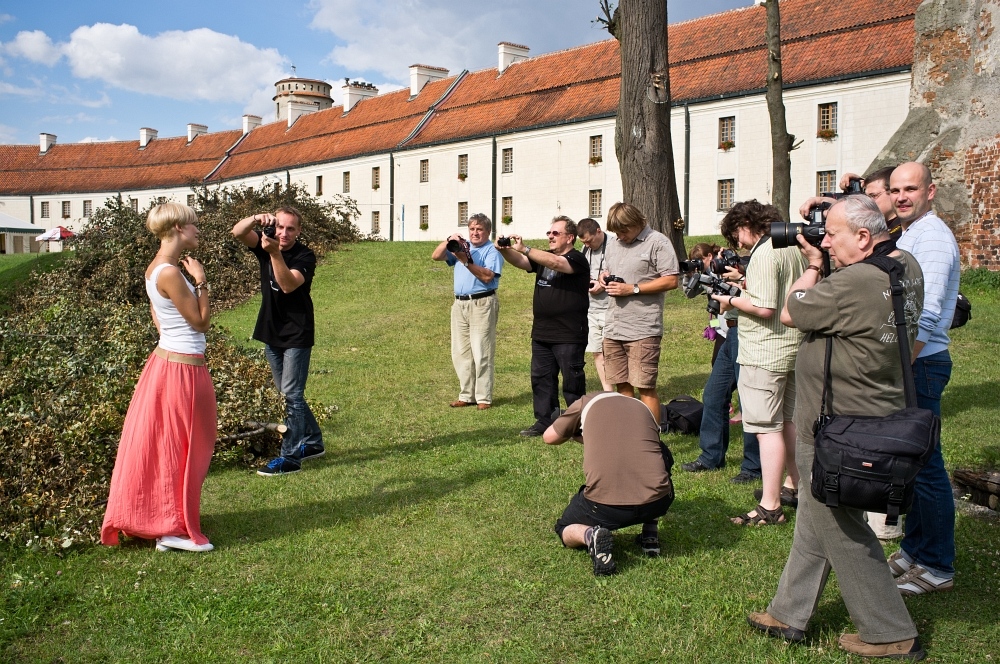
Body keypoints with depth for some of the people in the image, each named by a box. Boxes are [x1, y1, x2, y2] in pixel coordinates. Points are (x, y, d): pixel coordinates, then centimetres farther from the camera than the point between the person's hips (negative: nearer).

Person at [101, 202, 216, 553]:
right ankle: (176, 530, 13)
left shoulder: (157, 268, 9)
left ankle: (162, 523, 30)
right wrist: (201, 281, -12)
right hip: (183, 370, -10)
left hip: (165, 361, 10)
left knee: (164, 448, 17)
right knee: (180, 452, 1)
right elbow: (201, 322, -16)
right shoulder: (170, 273, -21)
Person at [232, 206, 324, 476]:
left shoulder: (305, 256, -14)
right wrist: (256, 218, -32)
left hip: (297, 335, -7)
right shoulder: (265, 244, 2)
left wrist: (275, 252, -41)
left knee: (291, 395, -6)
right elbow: (237, 232, -14)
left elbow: (288, 285, -30)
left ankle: (290, 457, 1)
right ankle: (312, 443, 31)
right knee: (287, 394, 16)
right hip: (272, 333, 7)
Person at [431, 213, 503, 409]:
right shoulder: (461, 247, 17)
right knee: (460, 353, 9)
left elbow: (487, 276, -17)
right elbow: (436, 256, 9)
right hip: (460, 304, 7)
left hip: (482, 303, -7)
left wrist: (467, 261, -20)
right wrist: (448, 241, -5)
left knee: (481, 353, -5)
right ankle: (466, 395, 17)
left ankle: (484, 397, 0)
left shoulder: (492, 251, -2)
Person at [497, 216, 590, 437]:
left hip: (569, 336, -8)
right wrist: (505, 250, -19)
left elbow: (555, 263, -27)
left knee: (572, 382, 1)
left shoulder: (577, 259, -8)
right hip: (541, 334, 8)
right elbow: (519, 261, 2)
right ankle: (544, 421, 19)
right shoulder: (542, 258, 15)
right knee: (541, 379, 11)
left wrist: (524, 248, -31)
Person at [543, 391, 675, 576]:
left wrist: (576, 433, 45)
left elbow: (549, 437, 25)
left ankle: (591, 535, -6)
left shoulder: (587, 402, 17)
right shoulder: (644, 407, 25)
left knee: (565, 529, 30)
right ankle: (650, 535, 24)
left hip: (605, 505, -2)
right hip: (656, 502, 2)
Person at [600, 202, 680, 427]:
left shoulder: (657, 242, -6)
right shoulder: (614, 243, 16)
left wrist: (632, 289, -15)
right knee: (622, 387, 12)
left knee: (646, 388, -3)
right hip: (613, 328, 7)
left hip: (642, 330, -7)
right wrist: (605, 277, 4)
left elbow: (671, 280, -12)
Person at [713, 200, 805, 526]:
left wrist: (732, 300, -9)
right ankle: (793, 486, 34)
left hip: (765, 354, -10)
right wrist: (745, 287, 14)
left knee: (767, 427, -8)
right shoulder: (793, 249, 13)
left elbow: (764, 307, -24)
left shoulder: (764, 254, -17)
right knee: (787, 421, 20)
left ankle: (770, 506, -6)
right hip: (793, 348, 10)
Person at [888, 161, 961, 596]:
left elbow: (925, 317, -22)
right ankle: (915, 549, 27)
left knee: (924, 465, -3)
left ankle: (937, 567, 7)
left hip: (921, 364, -10)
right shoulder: (909, 237, 18)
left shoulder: (932, 236, -13)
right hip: (907, 364, 10)